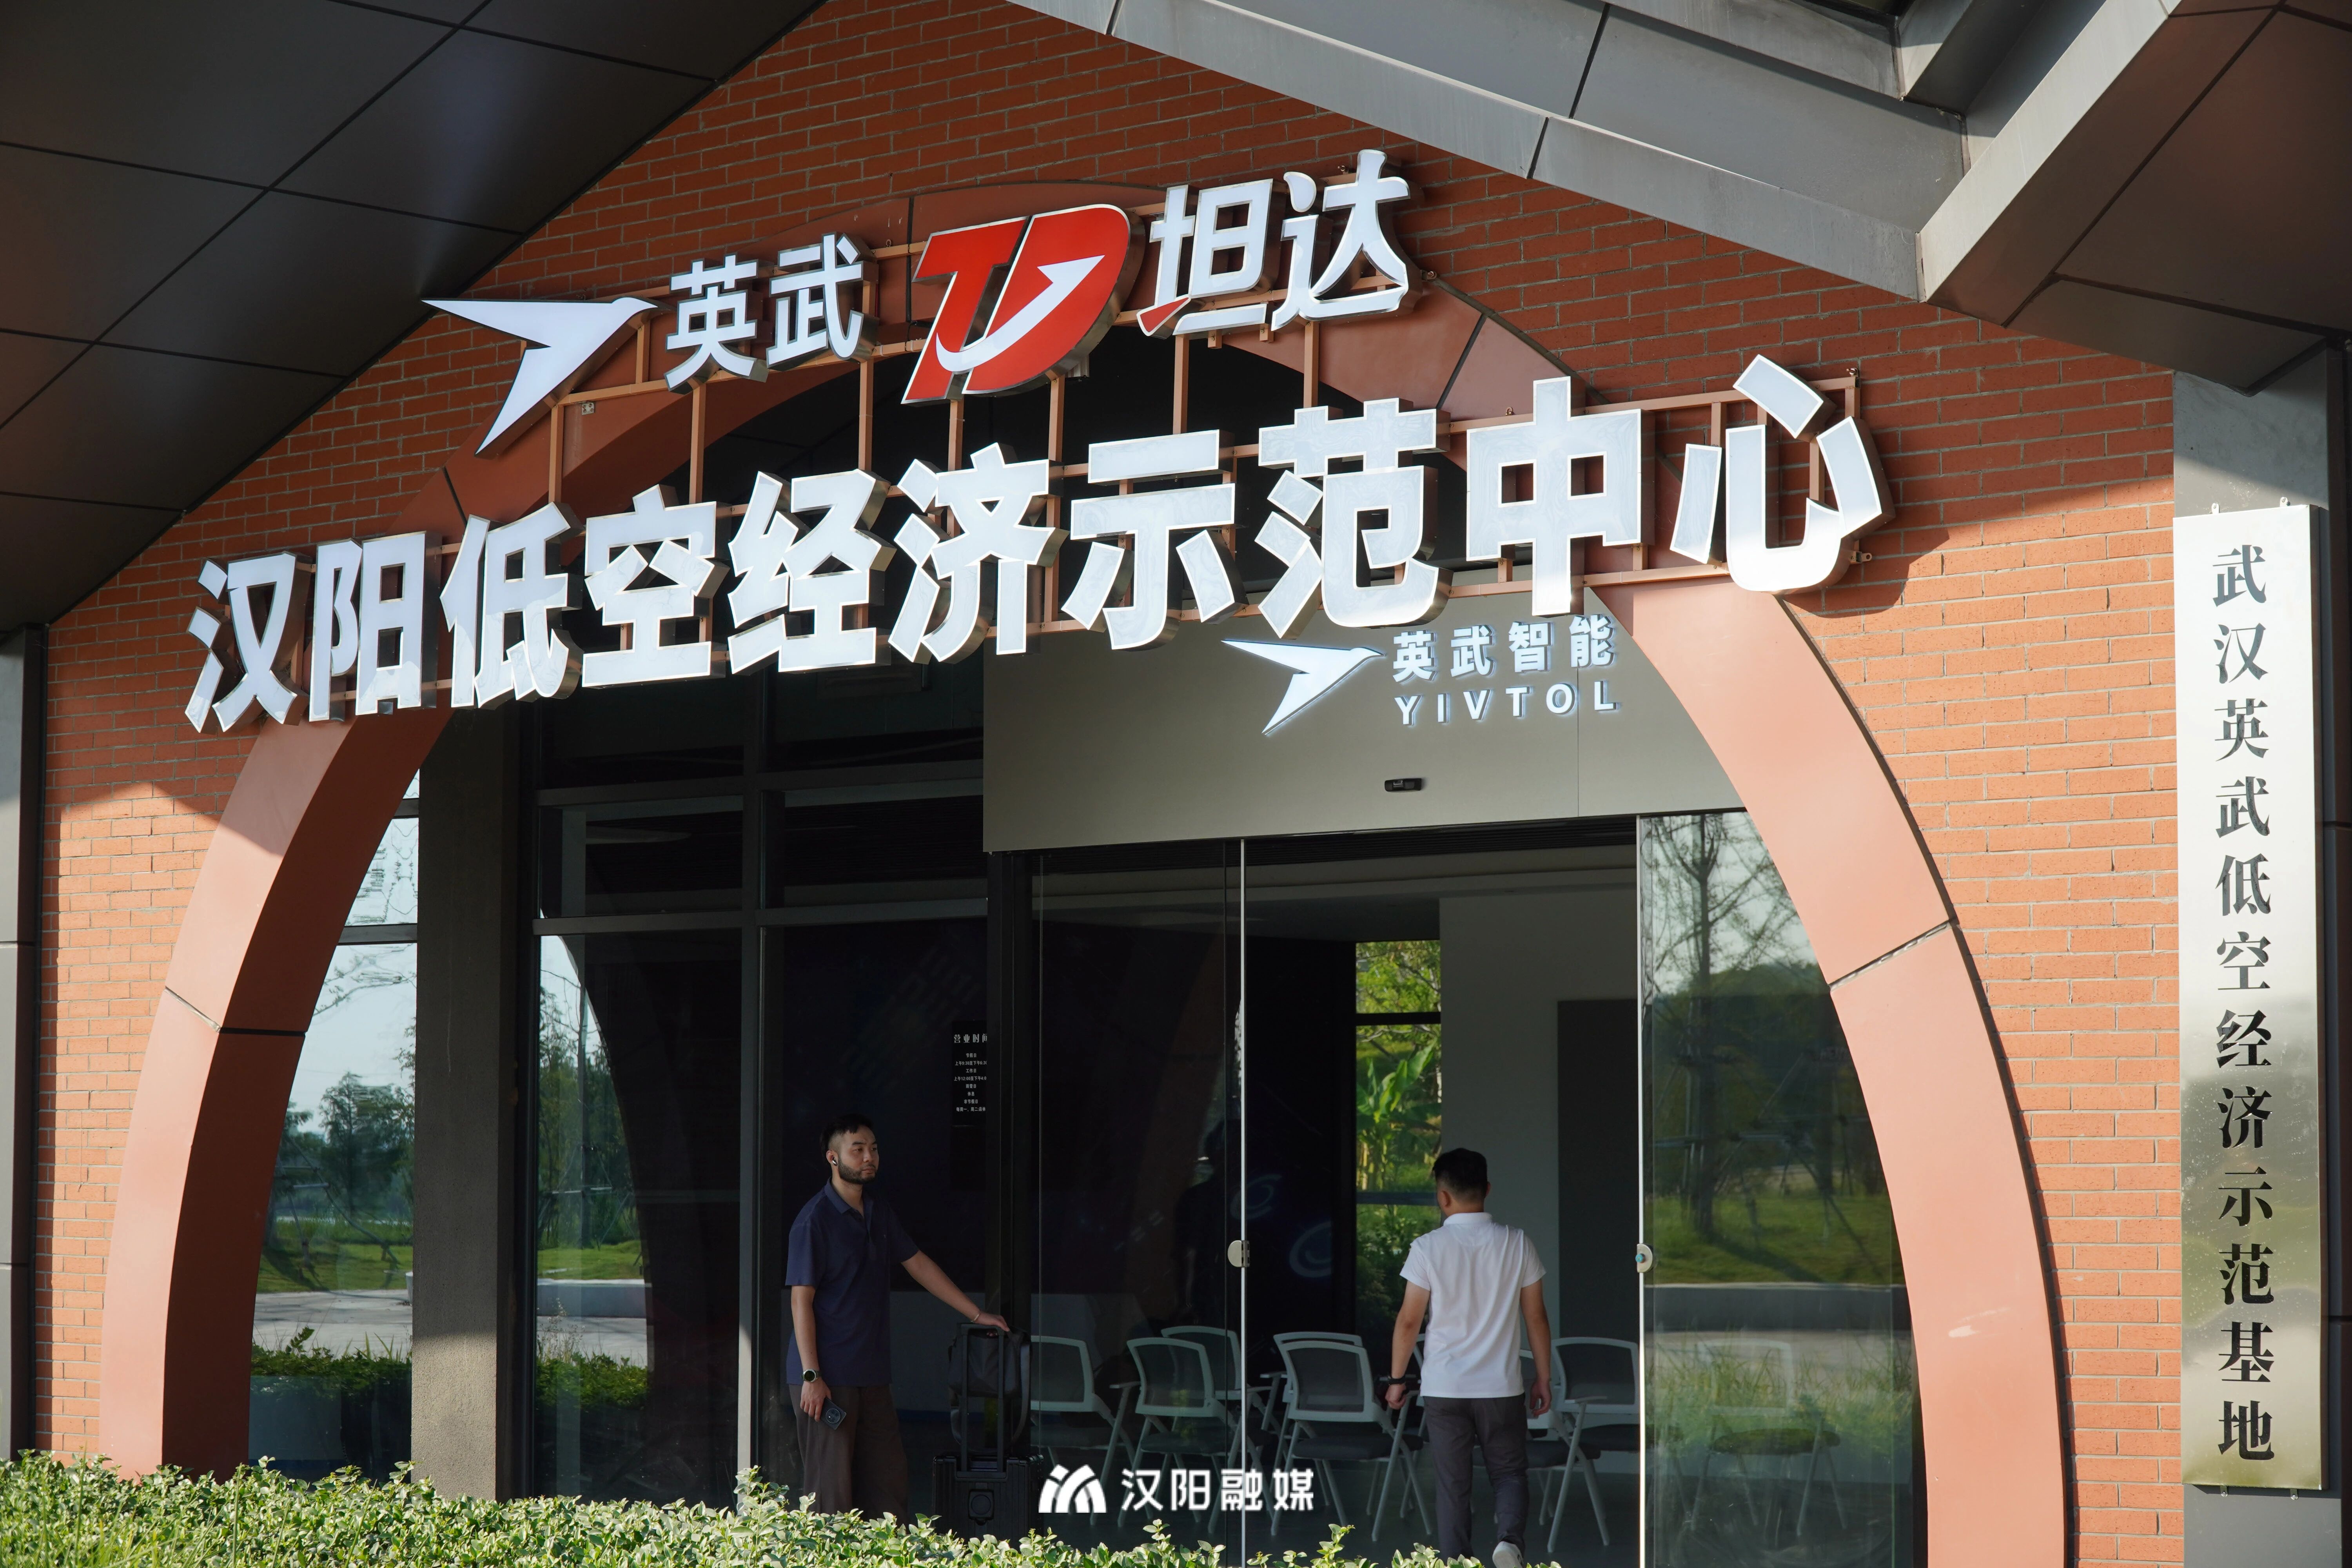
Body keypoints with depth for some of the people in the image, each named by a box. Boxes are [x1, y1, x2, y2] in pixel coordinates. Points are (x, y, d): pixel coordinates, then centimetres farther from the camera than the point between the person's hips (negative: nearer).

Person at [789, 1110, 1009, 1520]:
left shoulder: (878, 1210, 13)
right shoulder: (815, 1220, -10)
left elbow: (917, 1263, 22)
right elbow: (802, 1300, -12)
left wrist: (975, 1313, 21)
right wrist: (811, 1376, -17)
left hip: (872, 1373, 8)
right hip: (829, 1375, -8)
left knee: (888, 1479, 6)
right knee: (831, 1487, -7)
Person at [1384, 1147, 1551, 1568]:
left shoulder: (1428, 1248, -8)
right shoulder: (1516, 1244, -4)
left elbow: (1409, 1320, -5)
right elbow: (1536, 1318, 1)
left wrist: (1397, 1379, 7)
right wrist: (1544, 1379, 11)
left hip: (1444, 1388, -1)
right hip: (1502, 1387, 1)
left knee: (1452, 1484, 9)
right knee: (1509, 1473, 13)